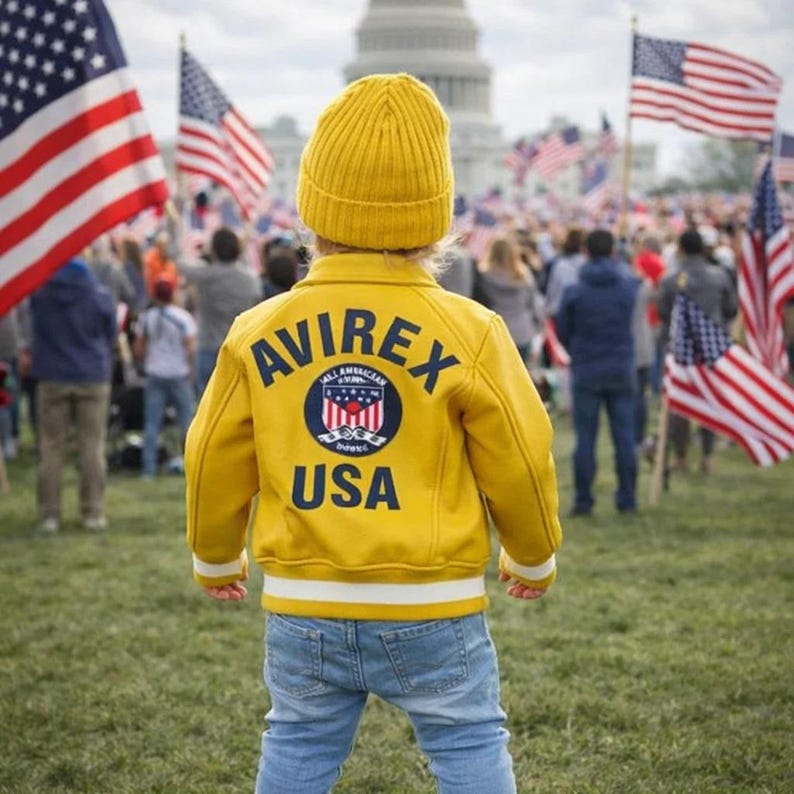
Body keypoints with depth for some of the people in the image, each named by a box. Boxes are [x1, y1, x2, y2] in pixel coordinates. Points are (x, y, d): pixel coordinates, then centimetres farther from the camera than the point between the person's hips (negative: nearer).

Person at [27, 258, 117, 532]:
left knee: (51, 448, 5)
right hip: (92, 378, 0)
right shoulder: (100, 296, -4)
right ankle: (93, 512, 3)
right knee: (92, 447, 4)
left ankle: (49, 514, 4)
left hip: (52, 378, 0)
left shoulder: (39, 293, -4)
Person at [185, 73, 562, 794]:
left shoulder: (257, 335, -2)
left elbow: (215, 465, 8)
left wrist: (215, 559, 27)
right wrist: (534, 559, 18)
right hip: (432, 611, -2)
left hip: (301, 609, 3)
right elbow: (521, 464, -1)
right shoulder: (470, 334, -9)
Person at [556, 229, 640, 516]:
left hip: (586, 372, -2)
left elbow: (562, 332, 3)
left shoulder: (573, 291, -7)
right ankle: (627, 498, 9)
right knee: (624, 436, 7)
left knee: (585, 438, 2)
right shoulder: (629, 286, -3)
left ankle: (583, 500, 2)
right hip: (622, 370, 2)